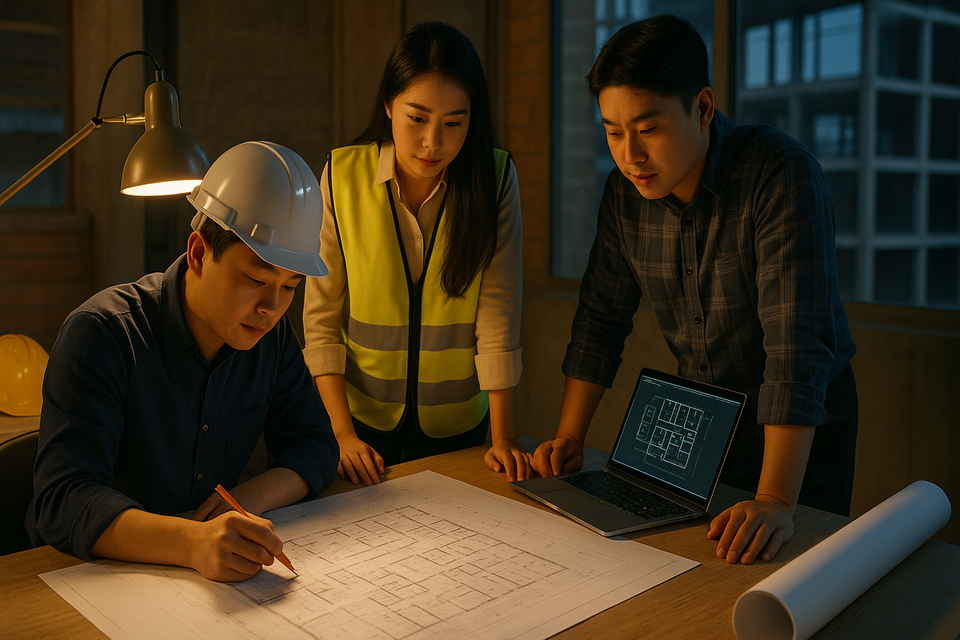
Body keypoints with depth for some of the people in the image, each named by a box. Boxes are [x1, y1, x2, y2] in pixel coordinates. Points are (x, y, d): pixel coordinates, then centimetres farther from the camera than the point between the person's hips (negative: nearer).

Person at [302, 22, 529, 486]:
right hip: (363, 416, 0)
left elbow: (498, 313, -13)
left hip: (458, 427, 1)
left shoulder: (495, 178, -12)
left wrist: (504, 436, -16)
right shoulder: (343, 176, -12)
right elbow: (321, 317, -9)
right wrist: (343, 434, -13)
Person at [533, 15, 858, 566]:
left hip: (804, 421, -4)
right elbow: (601, 318, -1)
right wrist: (570, 436, -8)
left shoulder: (784, 174, -27)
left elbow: (796, 339, -35)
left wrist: (776, 500, -41)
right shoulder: (625, 191, -9)